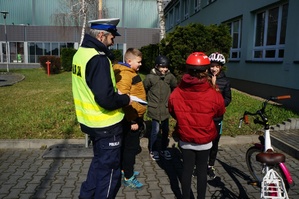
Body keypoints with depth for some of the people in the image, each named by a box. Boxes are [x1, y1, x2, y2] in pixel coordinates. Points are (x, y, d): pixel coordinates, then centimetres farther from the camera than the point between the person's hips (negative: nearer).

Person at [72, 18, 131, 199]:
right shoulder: (98, 59, -24)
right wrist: (125, 99, -12)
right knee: (109, 168, 9)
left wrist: (115, 92, 9)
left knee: (99, 160, 27)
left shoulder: (81, 53, 7)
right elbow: (106, 100, -30)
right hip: (106, 124, -10)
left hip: (91, 121, 10)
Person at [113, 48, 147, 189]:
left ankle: (125, 169, 37)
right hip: (131, 118, -10)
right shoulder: (124, 74, -20)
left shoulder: (130, 73, 14)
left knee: (129, 146, 21)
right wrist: (132, 120, -24)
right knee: (131, 147, 1)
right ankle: (128, 178, 14)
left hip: (134, 117, 10)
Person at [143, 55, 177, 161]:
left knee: (166, 129, 13)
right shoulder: (150, 77, -12)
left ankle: (164, 149, 32)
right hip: (154, 109, -3)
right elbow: (143, 89, -1)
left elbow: (175, 87, 8)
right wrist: (148, 100, 6)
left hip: (166, 108, 3)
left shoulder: (170, 76, -6)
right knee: (156, 130, 0)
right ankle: (153, 150, 22)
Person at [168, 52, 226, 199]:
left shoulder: (177, 93, -15)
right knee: (202, 170, 16)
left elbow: (173, 113, 3)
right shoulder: (213, 94, -19)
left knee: (187, 169, 15)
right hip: (204, 140, -1)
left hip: (185, 139, 1)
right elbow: (220, 112, 1)